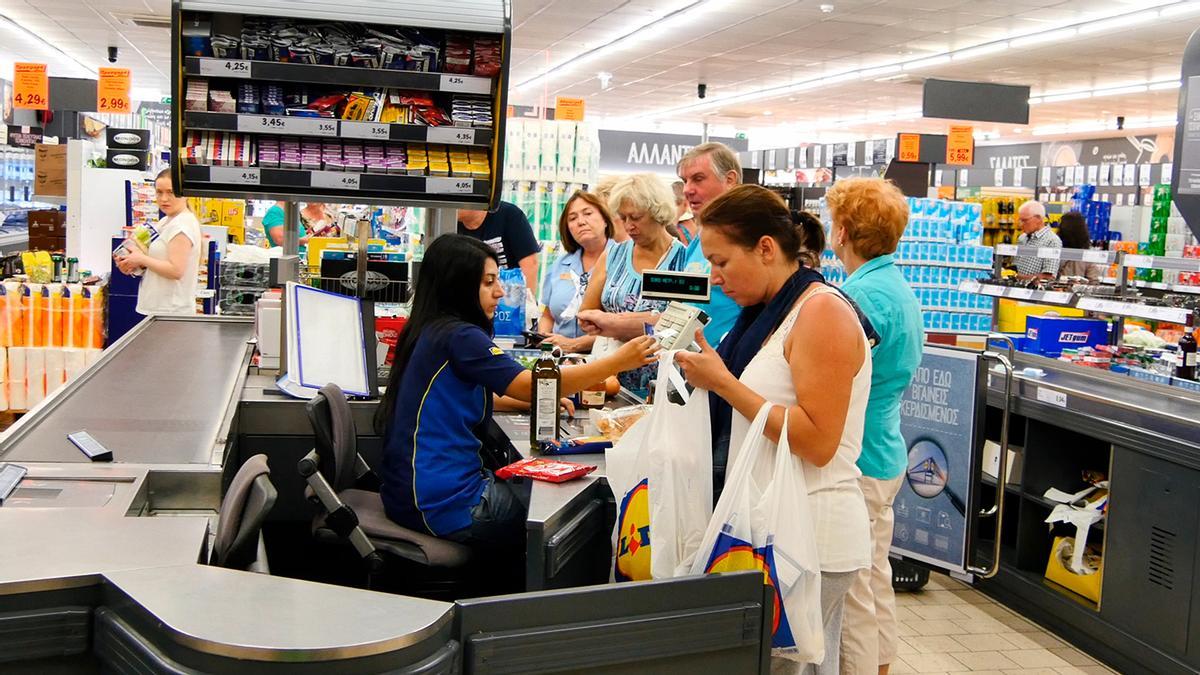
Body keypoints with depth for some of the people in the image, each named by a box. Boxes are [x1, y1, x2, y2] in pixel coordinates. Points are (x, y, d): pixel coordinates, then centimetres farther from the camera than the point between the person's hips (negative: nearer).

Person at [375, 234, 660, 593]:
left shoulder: (430, 331, 10)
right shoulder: (459, 337, -19)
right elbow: (531, 385, -21)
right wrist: (618, 362, -18)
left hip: (410, 491, 9)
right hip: (439, 505, -9)